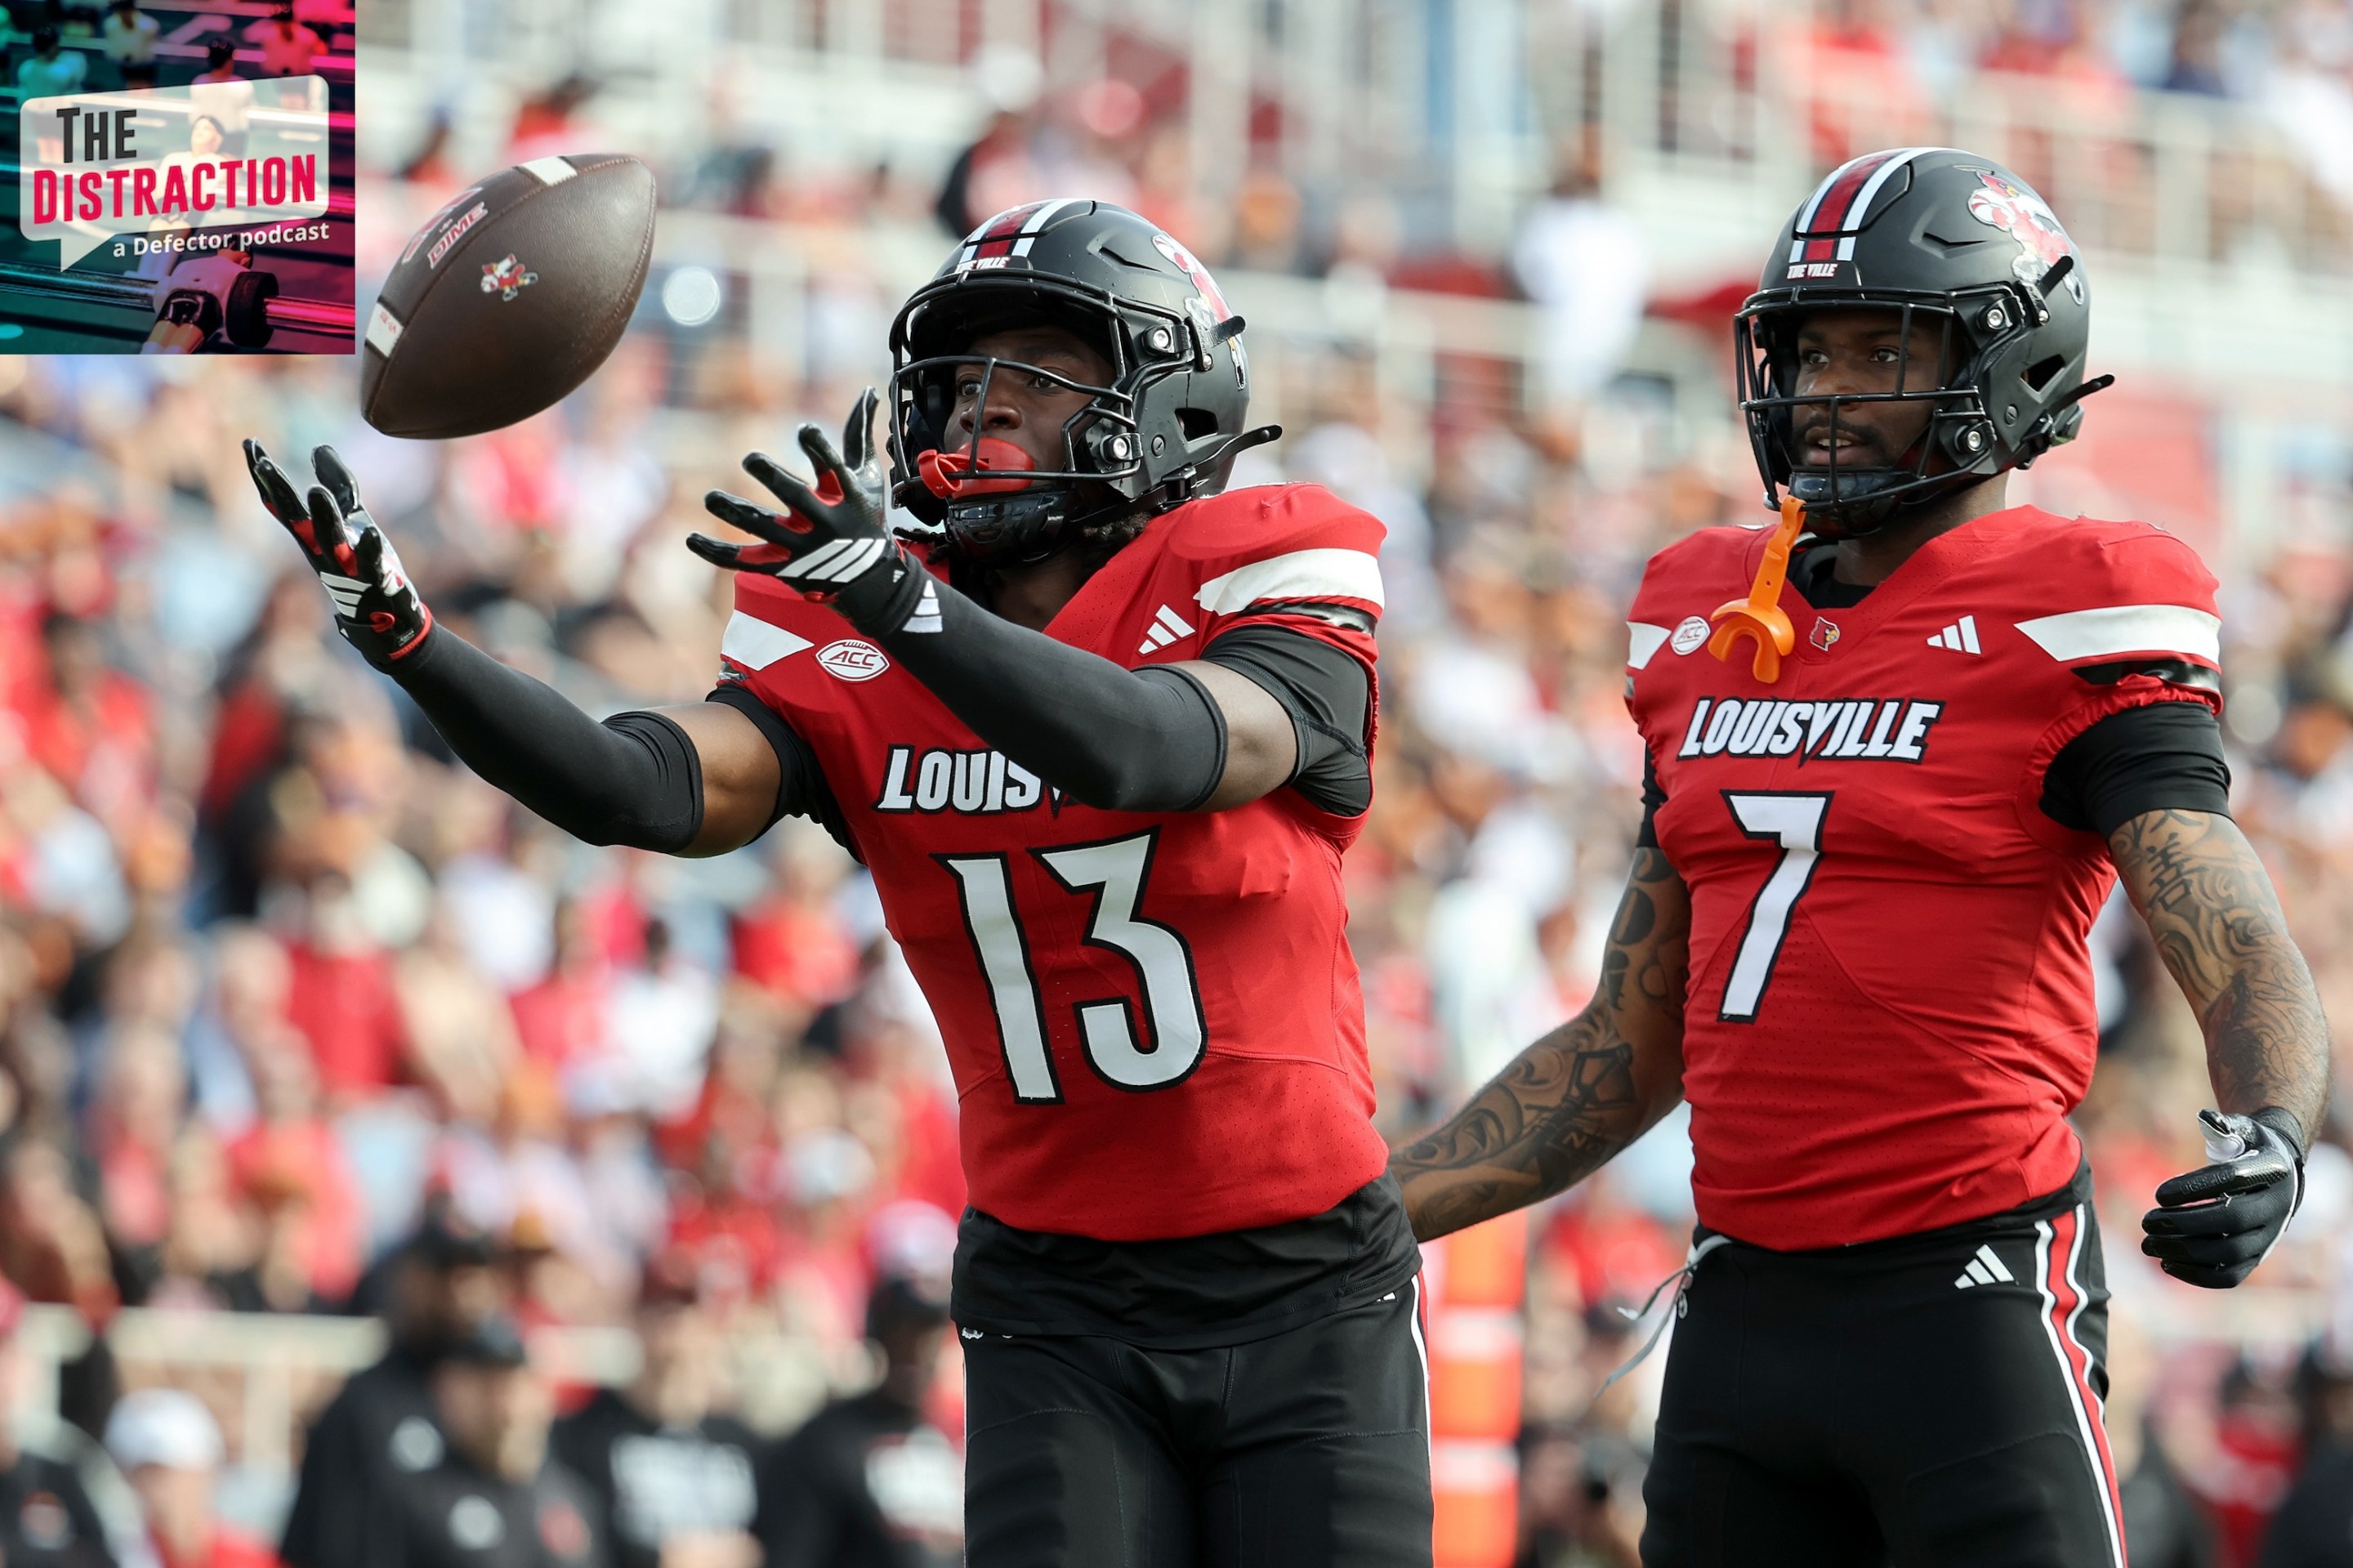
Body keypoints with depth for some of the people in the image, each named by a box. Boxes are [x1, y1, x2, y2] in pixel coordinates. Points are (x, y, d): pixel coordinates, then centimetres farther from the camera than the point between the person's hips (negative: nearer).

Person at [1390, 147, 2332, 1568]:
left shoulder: (2064, 628, -5)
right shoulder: (1708, 629, 14)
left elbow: (2249, 966, -14)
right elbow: (1631, 1051, 20)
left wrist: (2265, 1144, -35)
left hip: (1968, 1295, -6)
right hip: (1743, 1313, 6)